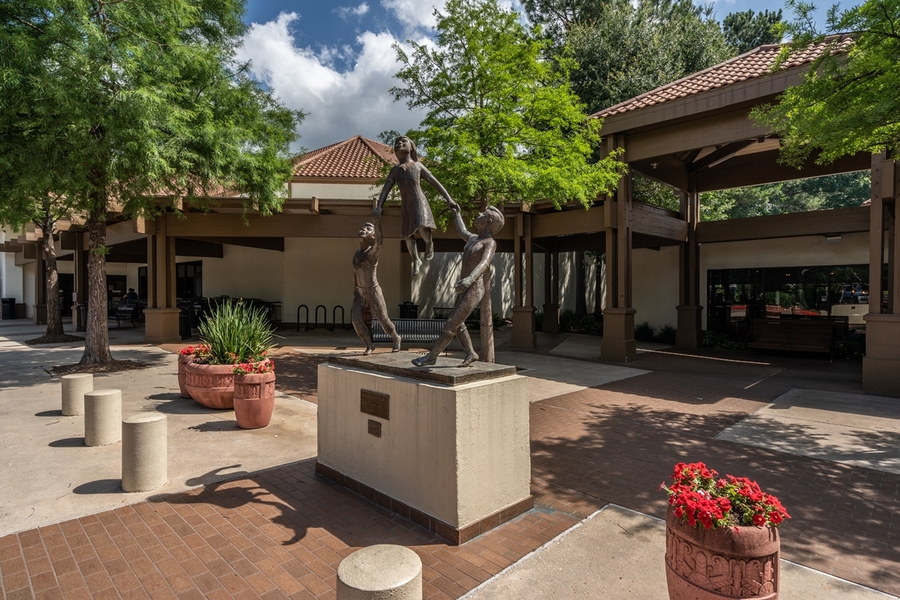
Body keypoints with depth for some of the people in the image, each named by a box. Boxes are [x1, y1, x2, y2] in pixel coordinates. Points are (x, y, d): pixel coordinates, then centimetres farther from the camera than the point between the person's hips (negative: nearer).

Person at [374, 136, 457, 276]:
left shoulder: (418, 165, 12)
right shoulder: (395, 170, 17)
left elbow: (435, 182, 8)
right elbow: (385, 189, 9)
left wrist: (448, 198, -1)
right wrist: (378, 206, -7)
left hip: (419, 202, -3)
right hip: (405, 205, 3)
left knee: (422, 228, -24)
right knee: (408, 235, 3)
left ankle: (429, 244, 11)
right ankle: (416, 261, 25)